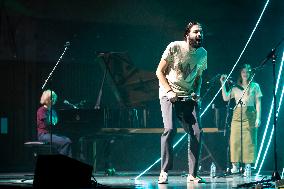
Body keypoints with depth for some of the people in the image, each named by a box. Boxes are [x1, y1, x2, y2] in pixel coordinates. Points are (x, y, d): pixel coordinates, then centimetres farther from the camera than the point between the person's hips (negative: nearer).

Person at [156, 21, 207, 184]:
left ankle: (192, 174, 2)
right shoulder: (175, 47, -9)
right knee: (170, 129, -23)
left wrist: (197, 92, 0)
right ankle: (164, 172, -14)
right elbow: (160, 71, -4)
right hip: (170, 95, -5)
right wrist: (169, 91, -15)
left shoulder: (203, 53, 6)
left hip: (188, 98, 5)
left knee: (197, 132, -8)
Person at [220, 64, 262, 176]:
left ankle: (248, 166, -6)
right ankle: (235, 165, 2)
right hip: (237, 115, 3)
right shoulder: (236, 87, 14)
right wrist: (223, 84, 1)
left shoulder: (255, 86, 8)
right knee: (235, 140, -3)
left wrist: (258, 118, -5)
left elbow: (258, 103, 4)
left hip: (250, 115, -2)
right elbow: (226, 98, 4)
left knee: (249, 140, -6)